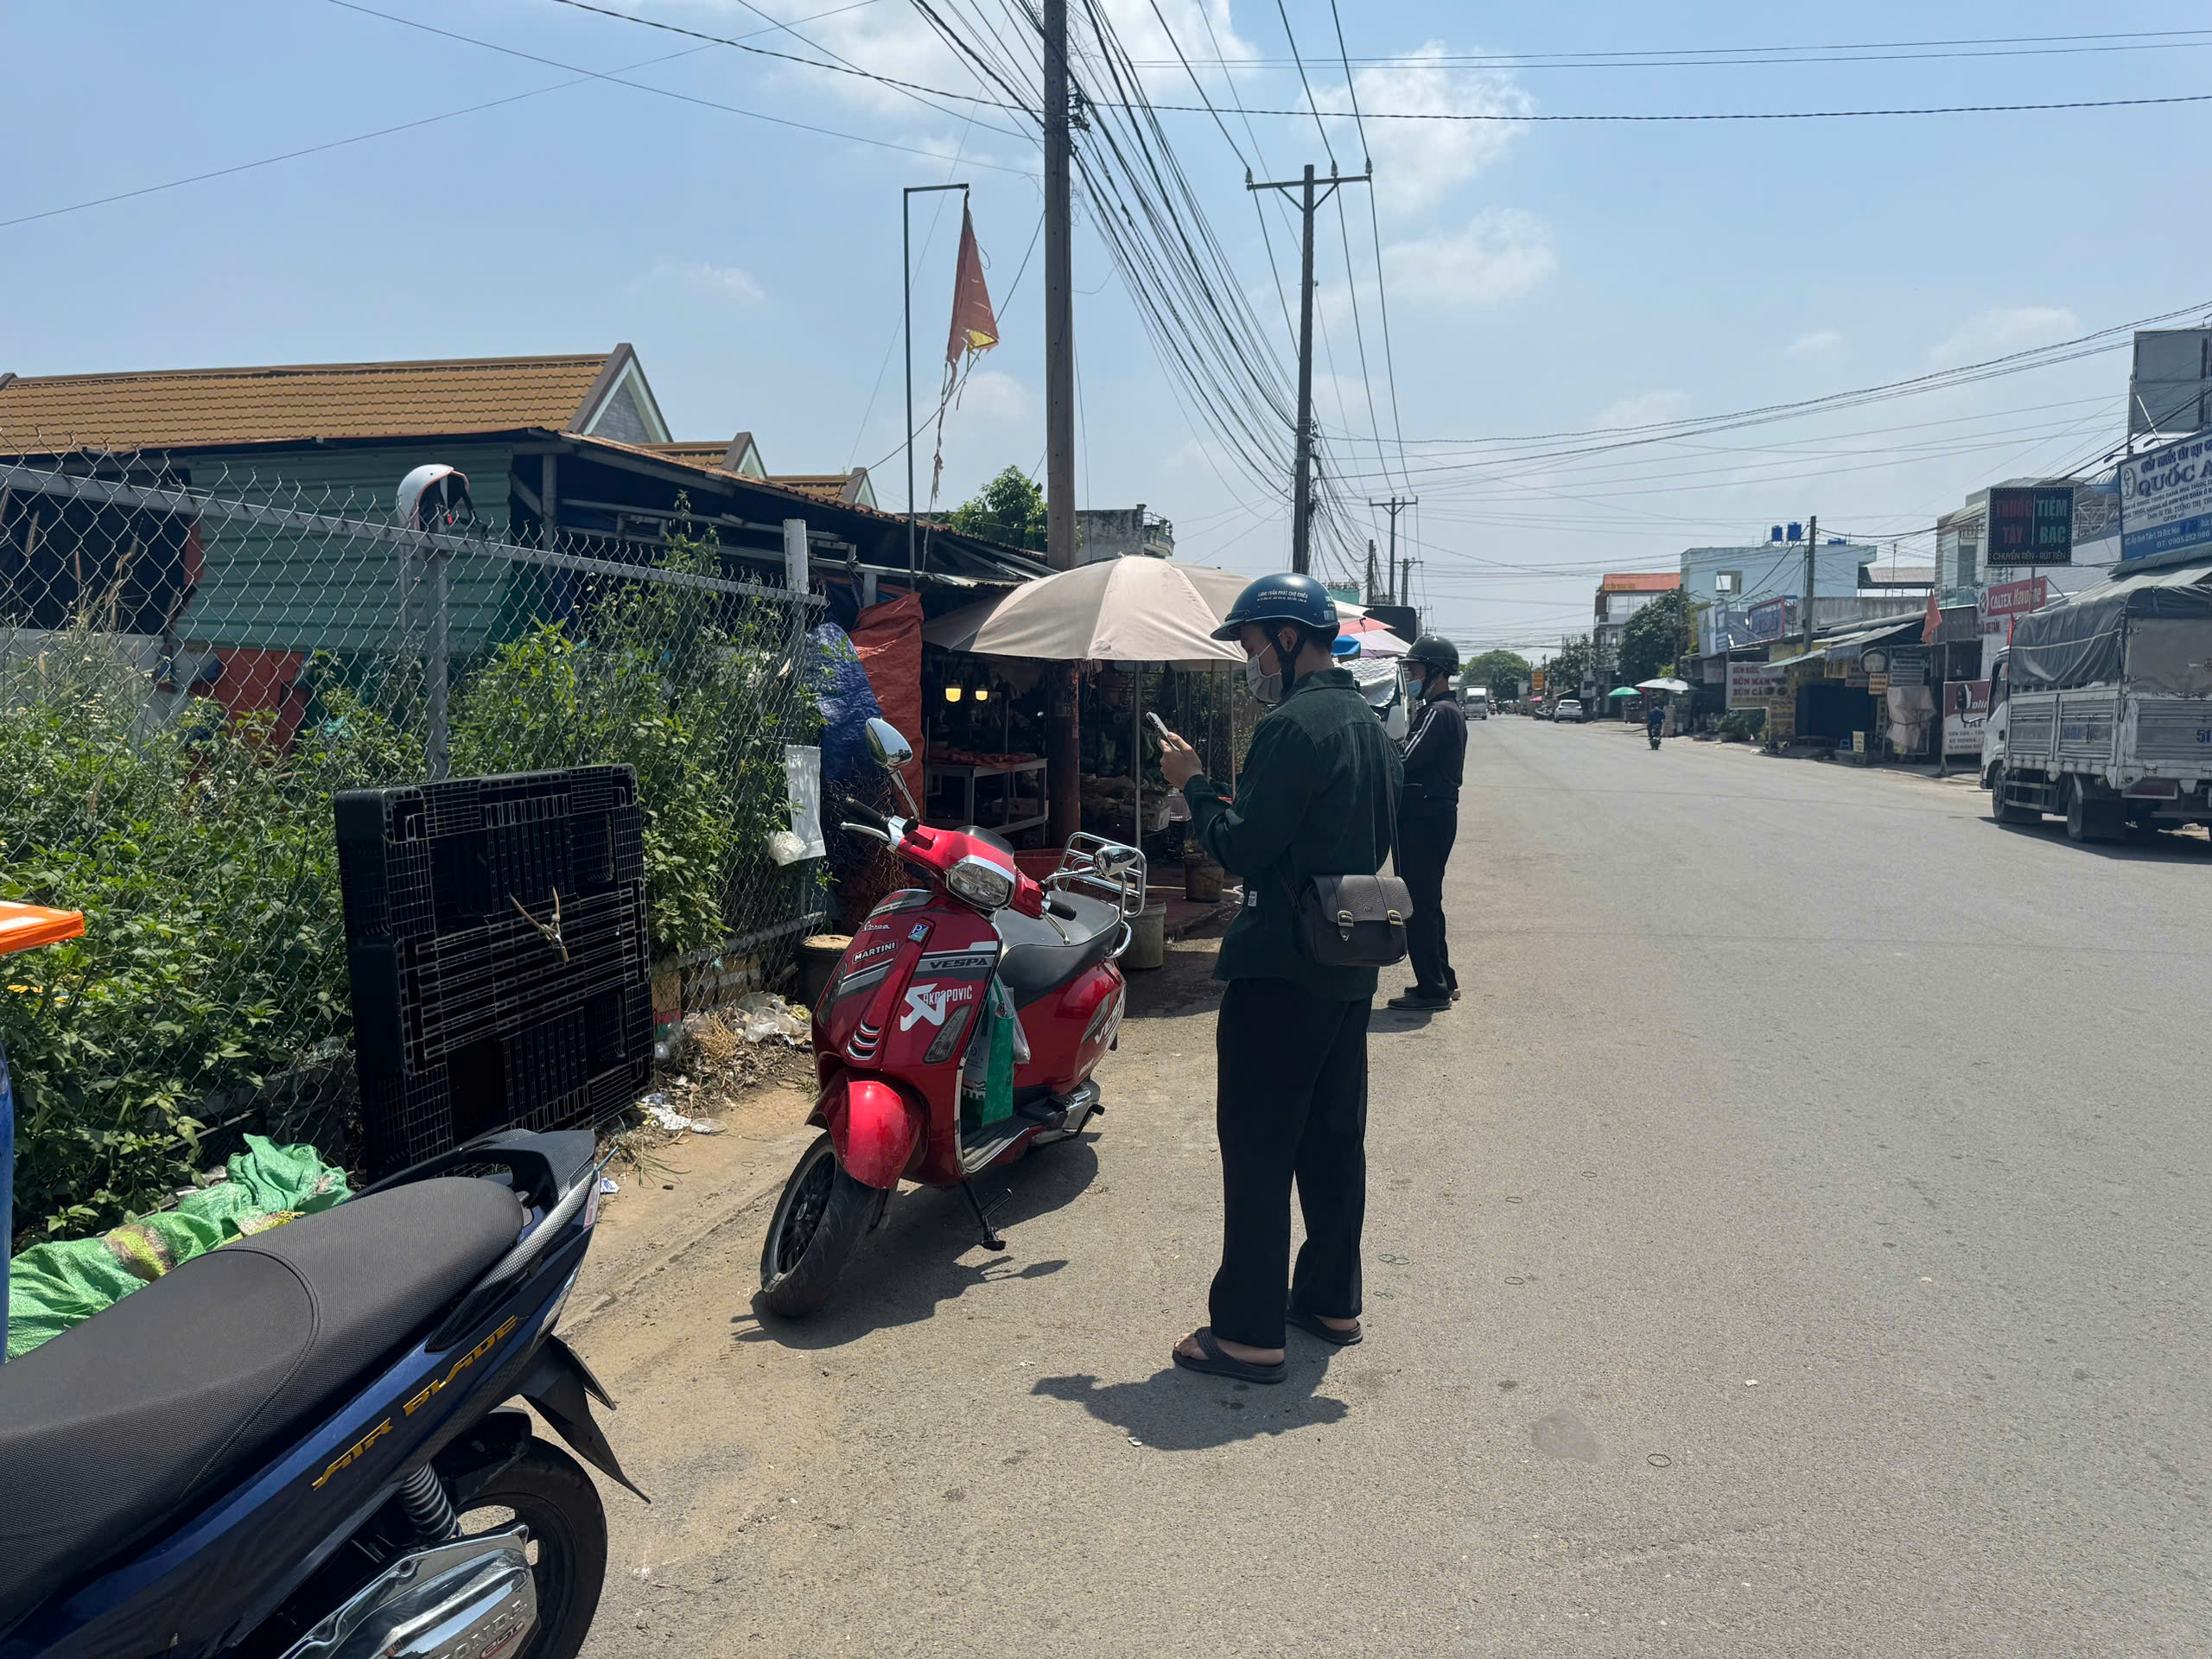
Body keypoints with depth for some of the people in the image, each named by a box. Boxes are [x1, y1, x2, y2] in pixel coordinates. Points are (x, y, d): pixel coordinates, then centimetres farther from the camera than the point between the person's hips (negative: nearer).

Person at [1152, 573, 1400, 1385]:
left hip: (1281, 972, -10)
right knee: (1334, 1141, 17)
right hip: (1350, 970, 10)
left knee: (1257, 1149, -2)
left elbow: (1242, 848, -20)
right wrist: (1226, 794, 17)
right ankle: (1332, 1302, 29)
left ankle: (1249, 1332, 5)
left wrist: (1194, 785, -5)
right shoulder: (1370, 726, 14)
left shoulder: (1294, 725, -17)